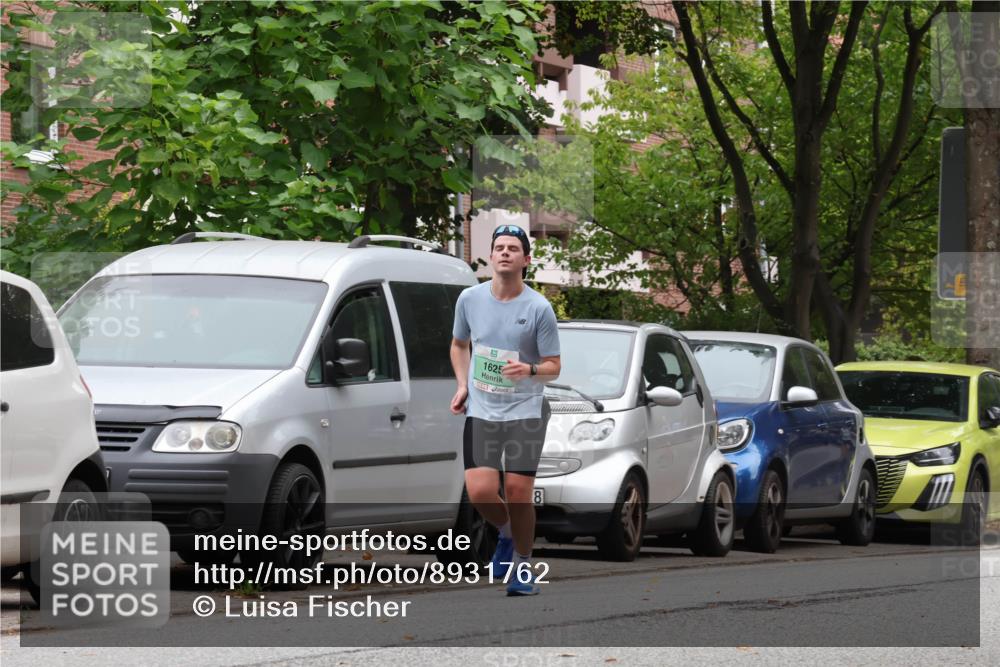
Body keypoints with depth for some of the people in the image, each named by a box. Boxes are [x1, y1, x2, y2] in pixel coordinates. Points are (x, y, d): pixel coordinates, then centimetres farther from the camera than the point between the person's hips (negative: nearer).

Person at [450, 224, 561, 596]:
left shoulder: (538, 308, -8)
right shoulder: (470, 299, 1)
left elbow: (553, 367, -3)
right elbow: (459, 345, 19)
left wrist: (529, 370, -24)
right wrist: (462, 385, 5)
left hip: (525, 412, -2)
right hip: (481, 411, 2)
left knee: (518, 492, -5)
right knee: (480, 491, -11)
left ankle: (522, 566, 14)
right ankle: (507, 533, 21)